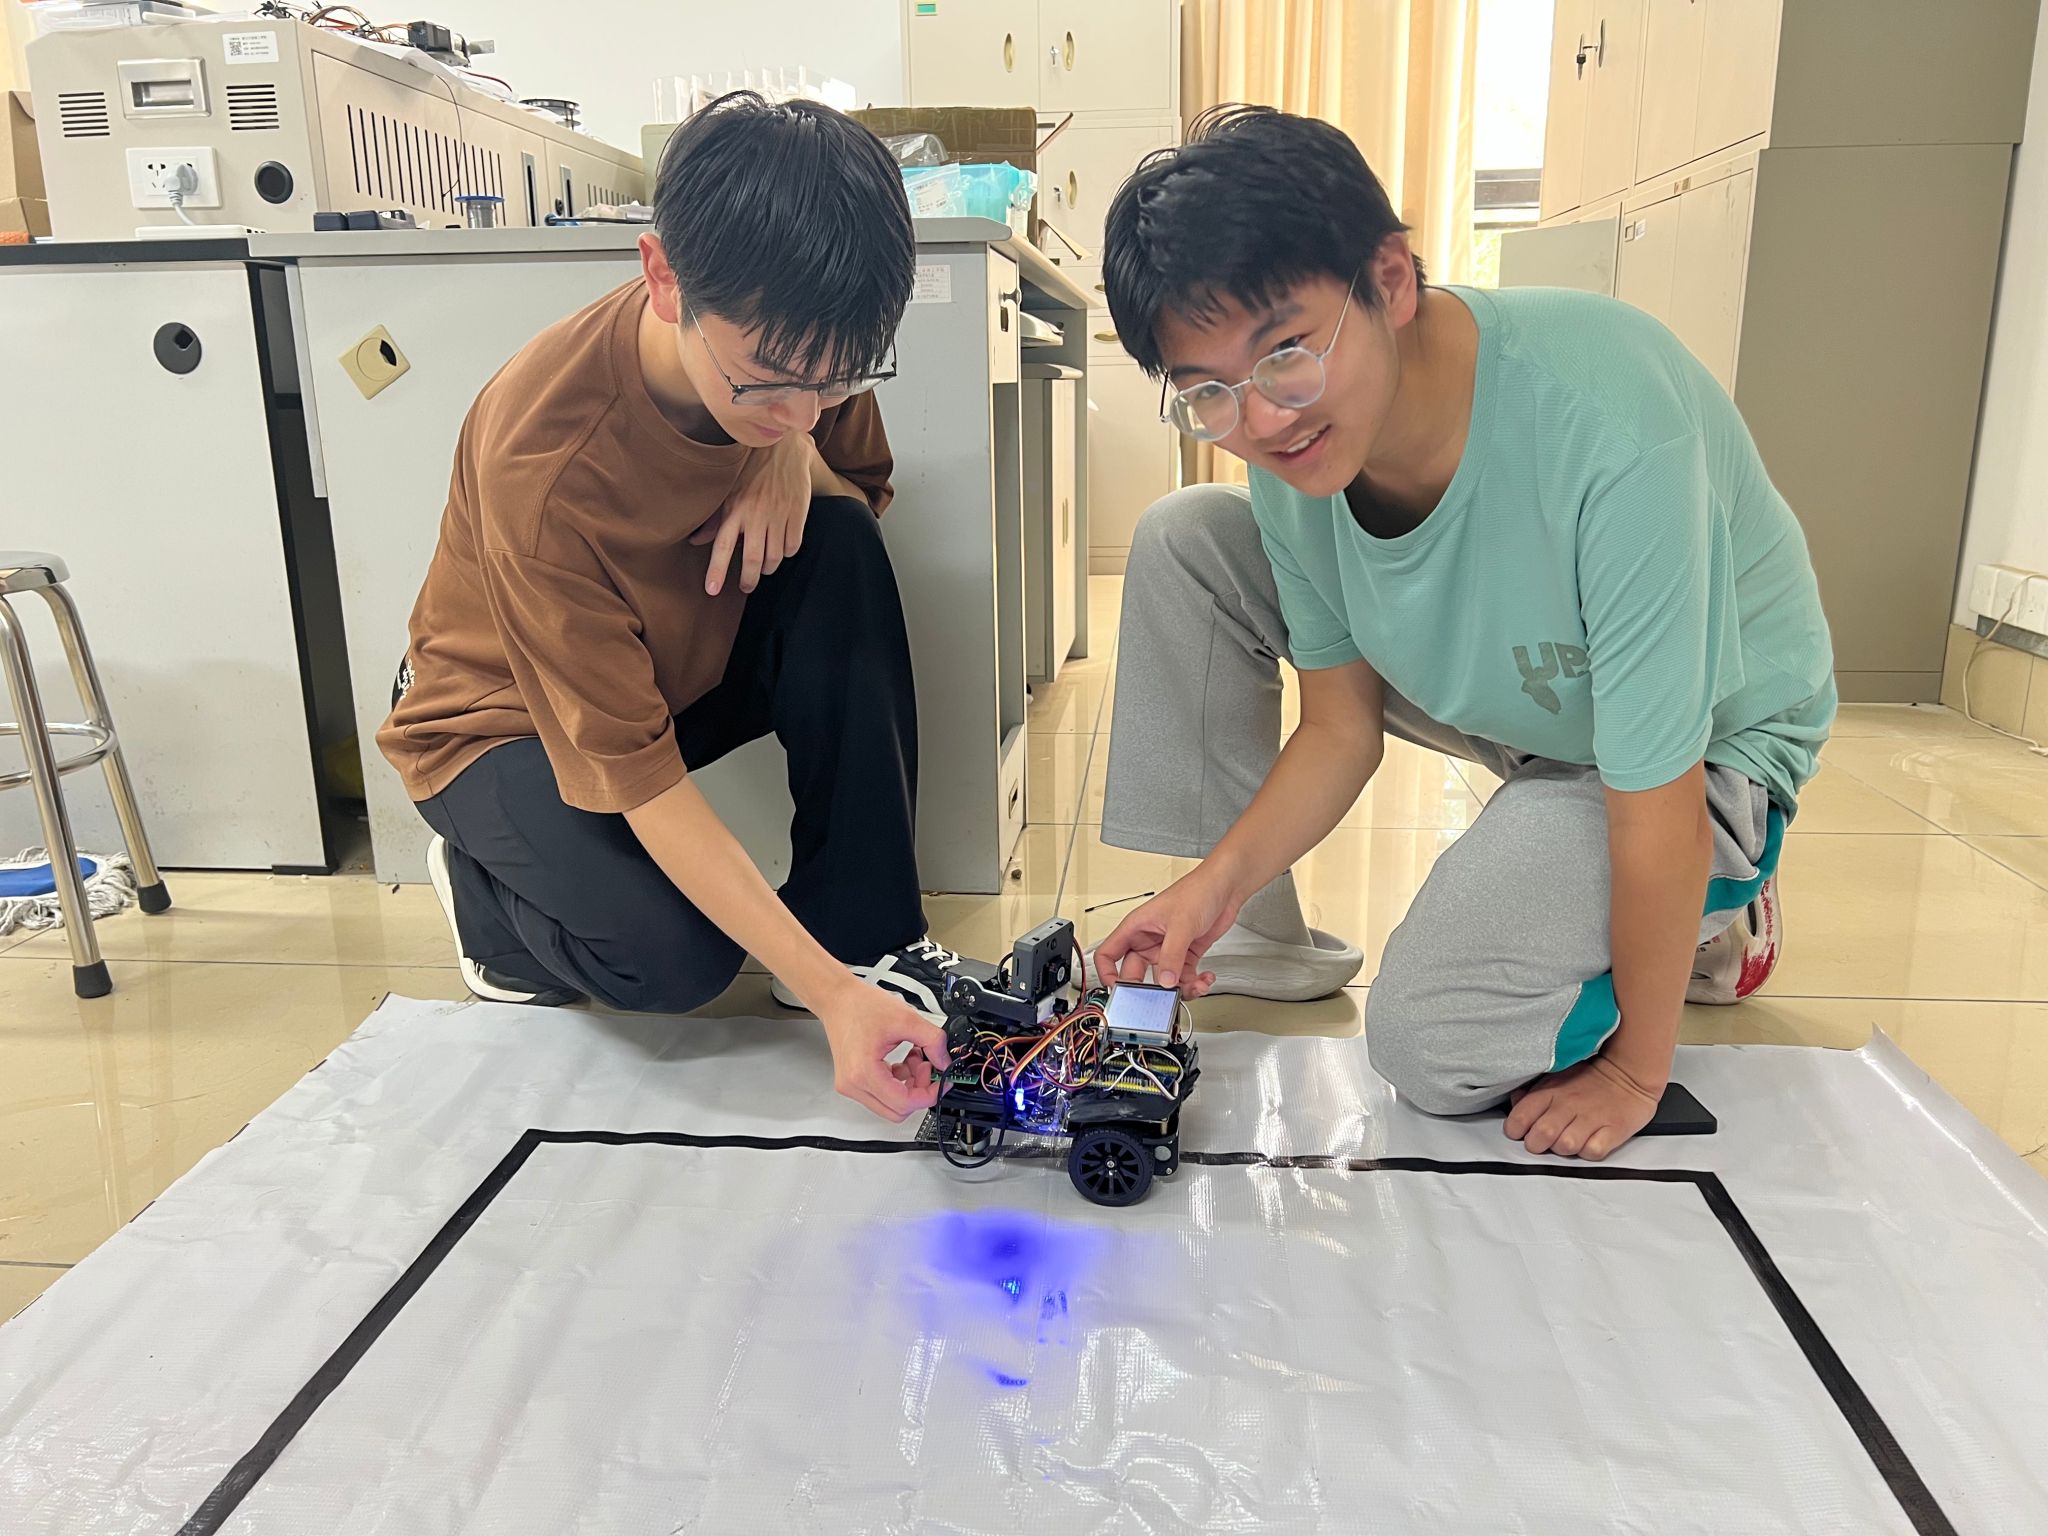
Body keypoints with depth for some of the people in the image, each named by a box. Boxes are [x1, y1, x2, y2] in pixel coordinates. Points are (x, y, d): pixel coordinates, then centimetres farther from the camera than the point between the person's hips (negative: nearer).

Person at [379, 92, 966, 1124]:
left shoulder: (796, 345, -20)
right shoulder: (542, 463, -36)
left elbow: (868, 489, 0)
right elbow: (633, 772, -34)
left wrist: (793, 458, -27)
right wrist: (826, 993, -41)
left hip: (691, 655, 5)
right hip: (508, 720, -5)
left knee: (837, 543, -25)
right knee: (674, 959, -29)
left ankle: (863, 929, -14)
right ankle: (486, 880, 7)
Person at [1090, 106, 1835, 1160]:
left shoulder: (1607, 433, -39)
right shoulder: (1297, 450, -18)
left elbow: (1656, 807, -30)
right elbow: (1342, 724, -6)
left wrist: (1636, 1074, -18)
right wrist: (1223, 874, -21)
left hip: (1705, 750, -6)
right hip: (1501, 686, 6)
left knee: (1428, 1044, -22)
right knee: (1181, 542, -8)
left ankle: (1710, 923, 7)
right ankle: (1251, 938, 4)